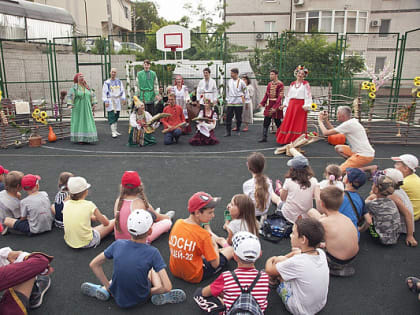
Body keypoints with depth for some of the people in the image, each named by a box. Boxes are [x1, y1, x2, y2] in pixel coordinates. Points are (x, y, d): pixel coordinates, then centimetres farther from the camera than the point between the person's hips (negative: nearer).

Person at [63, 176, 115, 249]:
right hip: (86, 243, -6)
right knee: (114, 222, 10)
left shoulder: (66, 204, -5)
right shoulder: (89, 205, -17)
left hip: (69, 242, 6)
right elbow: (106, 223, -4)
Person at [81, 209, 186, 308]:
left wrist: (108, 286, 3)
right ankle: (159, 296, 0)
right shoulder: (152, 252, -23)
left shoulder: (118, 244, -14)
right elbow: (167, 287, -25)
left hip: (119, 300, 3)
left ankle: (104, 290, 10)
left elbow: (93, 264, -2)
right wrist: (150, 291, -7)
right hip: (141, 299, -3)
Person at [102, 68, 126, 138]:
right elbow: (104, 92, -2)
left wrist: (123, 99, 2)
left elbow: (122, 91, 14)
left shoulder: (119, 81, 12)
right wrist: (105, 101, -9)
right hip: (110, 101, -4)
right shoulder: (107, 82, 0)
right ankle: (113, 132, -13)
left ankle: (116, 130, 17)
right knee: (111, 117, -11)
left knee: (116, 116, 9)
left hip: (117, 101, 4)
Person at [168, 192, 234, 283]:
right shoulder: (203, 234, -26)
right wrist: (214, 247, 1)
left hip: (175, 272, 6)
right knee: (230, 249, 9)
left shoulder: (178, 223, -9)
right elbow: (215, 264, -18)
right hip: (195, 277, -6)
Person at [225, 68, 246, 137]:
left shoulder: (241, 82, -3)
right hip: (230, 102, 3)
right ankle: (228, 131, 1)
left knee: (238, 117, 6)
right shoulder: (229, 81, 8)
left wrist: (243, 96, 3)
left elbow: (245, 91, 7)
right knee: (228, 117, -3)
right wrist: (227, 99, 12)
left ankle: (238, 130, 22)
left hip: (238, 102, -3)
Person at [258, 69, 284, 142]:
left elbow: (280, 96, -17)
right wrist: (262, 103, 3)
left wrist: (275, 107, -24)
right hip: (269, 104, 6)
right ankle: (264, 138, 8)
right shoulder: (270, 84, 11)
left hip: (276, 104, -6)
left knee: (278, 122, 3)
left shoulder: (280, 84, -11)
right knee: (266, 122, 3)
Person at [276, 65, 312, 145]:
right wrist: (285, 104, 7)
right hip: (291, 104, 4)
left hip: (301, 105, -4)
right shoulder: (292, 84, 13)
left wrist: (306, 105, -17)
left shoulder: (305, 84, 1)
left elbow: (308, 95, -6)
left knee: (299, 123, -2)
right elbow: (288, 95, 16)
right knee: (289, 121, 3)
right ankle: (286, 139, 12)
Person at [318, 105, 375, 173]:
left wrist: (320, 121, 0)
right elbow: (333, 130, 20)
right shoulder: (352, 122, 13)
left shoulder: (348, 124, -17)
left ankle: (369, 169, -8)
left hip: (364, 156, -10)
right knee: (338, 148, 19)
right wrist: (326, 120, 15)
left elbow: (326, 133, -15)